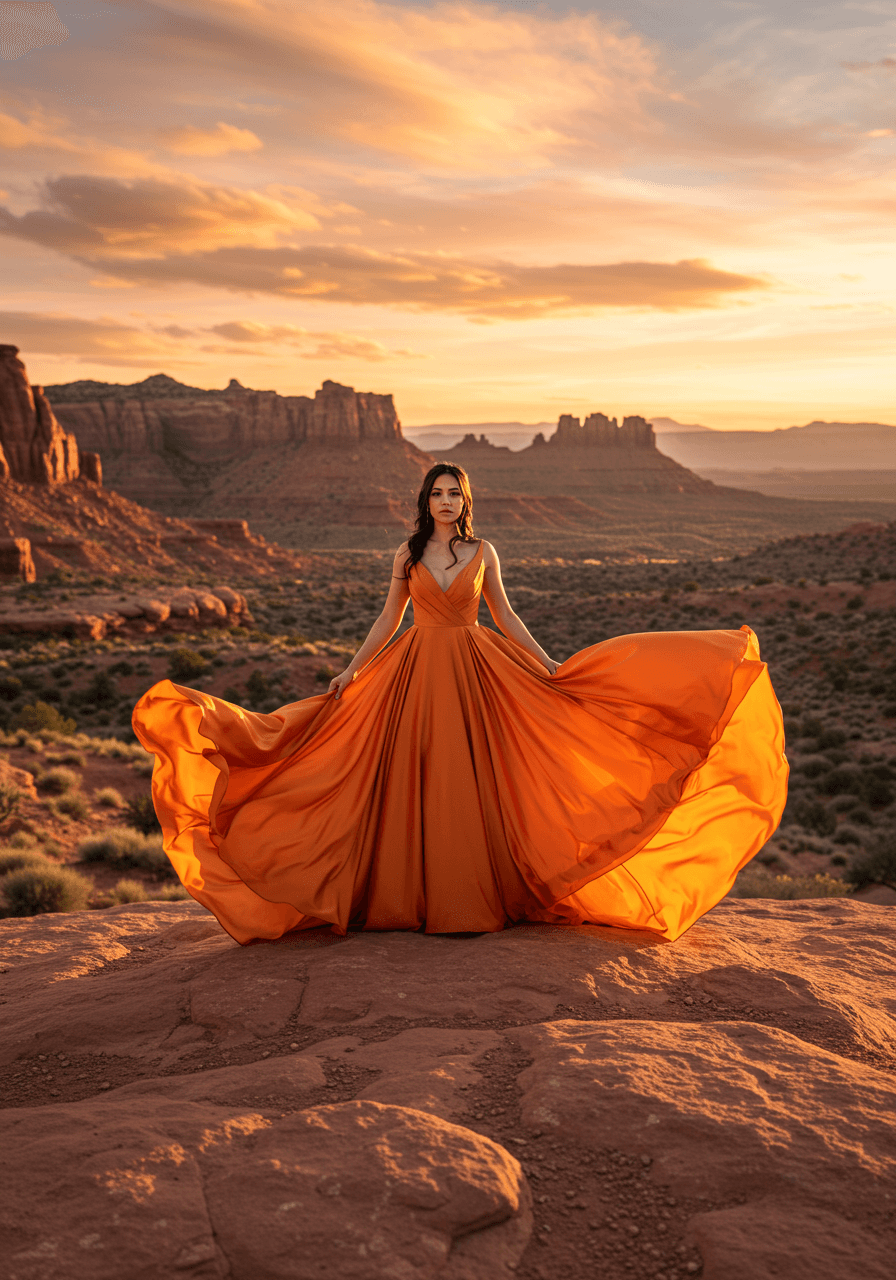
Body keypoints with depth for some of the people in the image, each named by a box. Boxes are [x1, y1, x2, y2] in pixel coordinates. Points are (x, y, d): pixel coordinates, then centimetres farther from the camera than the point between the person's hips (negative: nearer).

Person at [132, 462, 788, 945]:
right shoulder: (407, 555, 5)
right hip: (417, 675, 1)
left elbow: (505, 616, 7)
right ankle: (420, 899, 11)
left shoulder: (483, 552, 4)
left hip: (474, 675, -1)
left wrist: (548, 664, 0)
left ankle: (476, 898, 9)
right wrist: (350, 672, 3)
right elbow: (388, 621, 10)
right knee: (417, 785, 1)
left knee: (470, 786, -1)